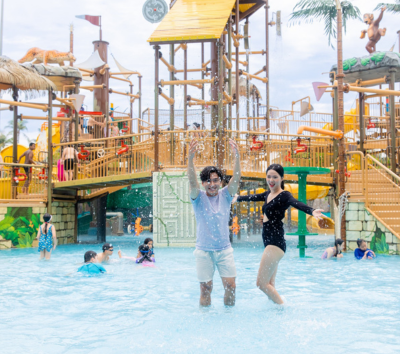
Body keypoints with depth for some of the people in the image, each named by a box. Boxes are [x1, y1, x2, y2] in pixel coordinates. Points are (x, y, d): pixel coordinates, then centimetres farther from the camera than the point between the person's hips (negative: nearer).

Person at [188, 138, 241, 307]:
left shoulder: (225, 195, 3)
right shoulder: (198, 197, -3)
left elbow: (236, 179, -12)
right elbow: (192, 182, -21)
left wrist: (236, 156, -28)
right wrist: (190, 158, -38)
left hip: (224, 249, 2)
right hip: (204, 250, -2)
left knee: (230, 285, 1)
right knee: (205, 288, 1)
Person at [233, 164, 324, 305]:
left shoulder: (284, 195, -9)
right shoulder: (268, 195, 14)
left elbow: (297, 204, -29)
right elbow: (252, 197, 33)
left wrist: (312, 211, -49)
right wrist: (237, 198, 50)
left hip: (276, 243, -9)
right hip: (269, 243, 9)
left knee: (262, 283, -9)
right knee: (270, 285, 11)